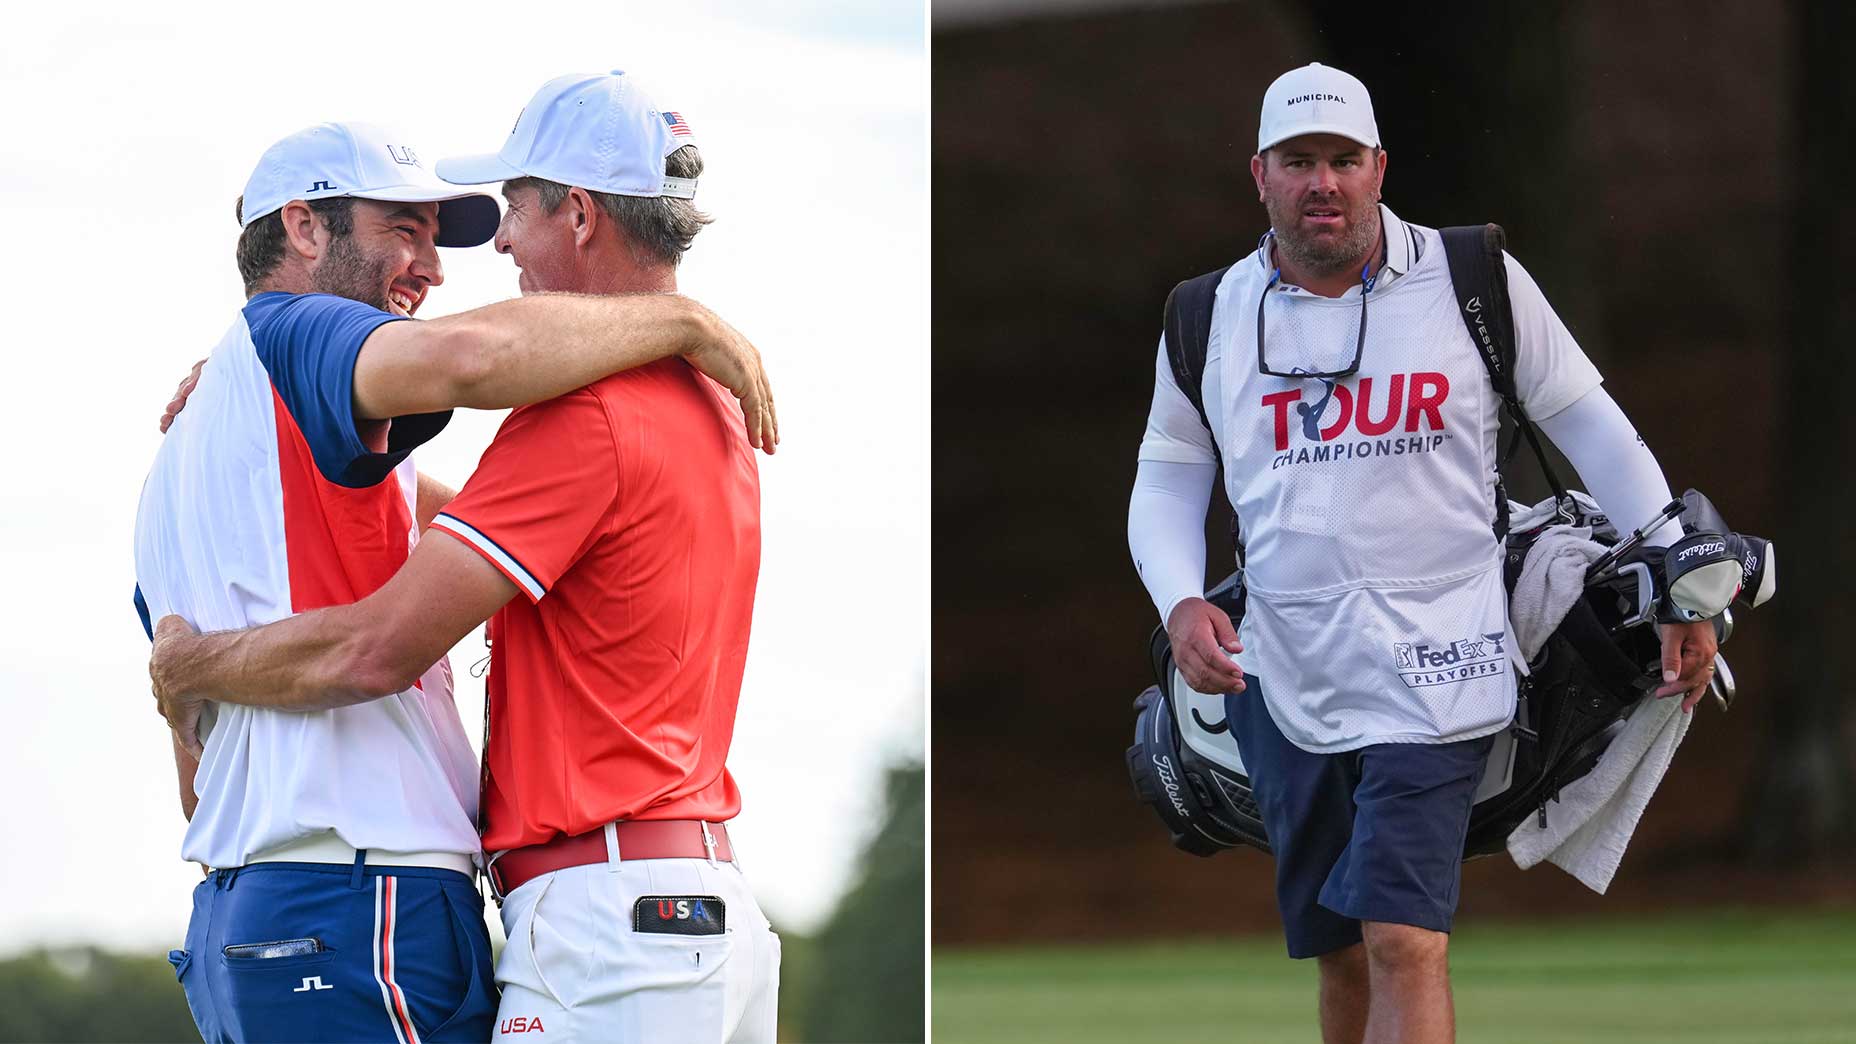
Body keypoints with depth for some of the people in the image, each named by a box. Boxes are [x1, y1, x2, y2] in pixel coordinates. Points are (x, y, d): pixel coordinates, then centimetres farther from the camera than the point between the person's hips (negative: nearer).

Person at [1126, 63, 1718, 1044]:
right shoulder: (1214, 319, 5)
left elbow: (1591, 427, 5)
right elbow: (1168, 477, 16)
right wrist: (1181, 603, -3)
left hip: (1433, 667, -3)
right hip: (1286, 675, 3)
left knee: (1404, 944, -16)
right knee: (1342, 959, 10)